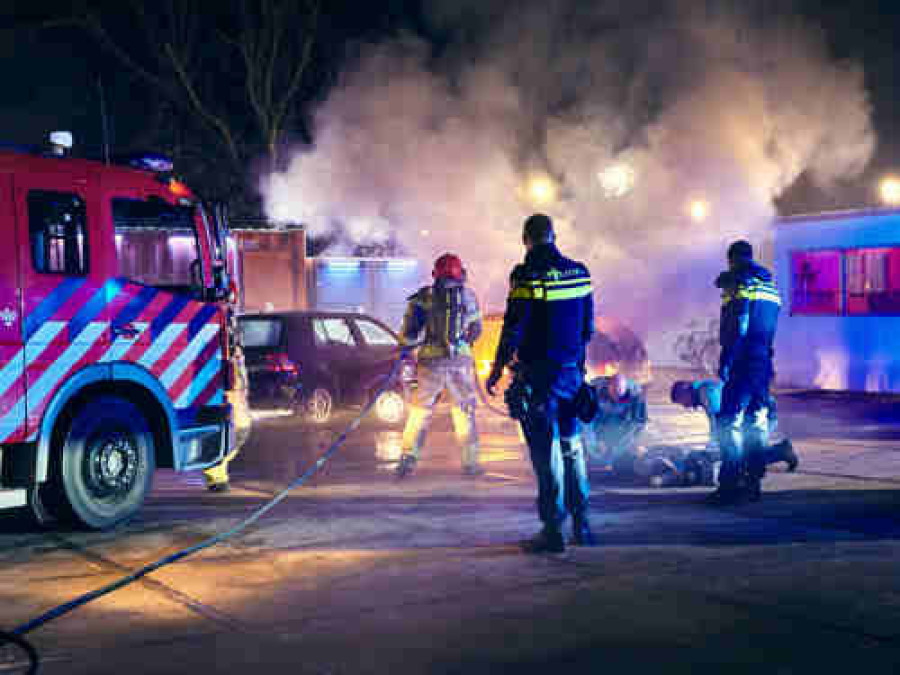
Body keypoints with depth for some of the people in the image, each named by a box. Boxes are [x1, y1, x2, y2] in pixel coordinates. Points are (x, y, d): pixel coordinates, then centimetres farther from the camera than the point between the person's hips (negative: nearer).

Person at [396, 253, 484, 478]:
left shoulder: (424, 296, 2)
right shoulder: (470, 296, 8)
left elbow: (408, 335, -1)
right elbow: (476, 331, 19)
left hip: (432, 360, -1)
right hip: (462, 360, 1)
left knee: (421, 410, 8)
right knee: (465, 412, 13)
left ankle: (408, 459, 1)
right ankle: (470, 462, 13)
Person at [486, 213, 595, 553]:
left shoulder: (527, 275, -14)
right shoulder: (579, 272, 5)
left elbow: (513, 329, -14)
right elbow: (588, 327, 12)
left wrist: (496, 370, -5)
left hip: (537, 375, -6)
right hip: (571, 372, 6)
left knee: (546, 452, -1)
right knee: (572, 446, 17)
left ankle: (553, 530, 2)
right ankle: (581, 524, 21)